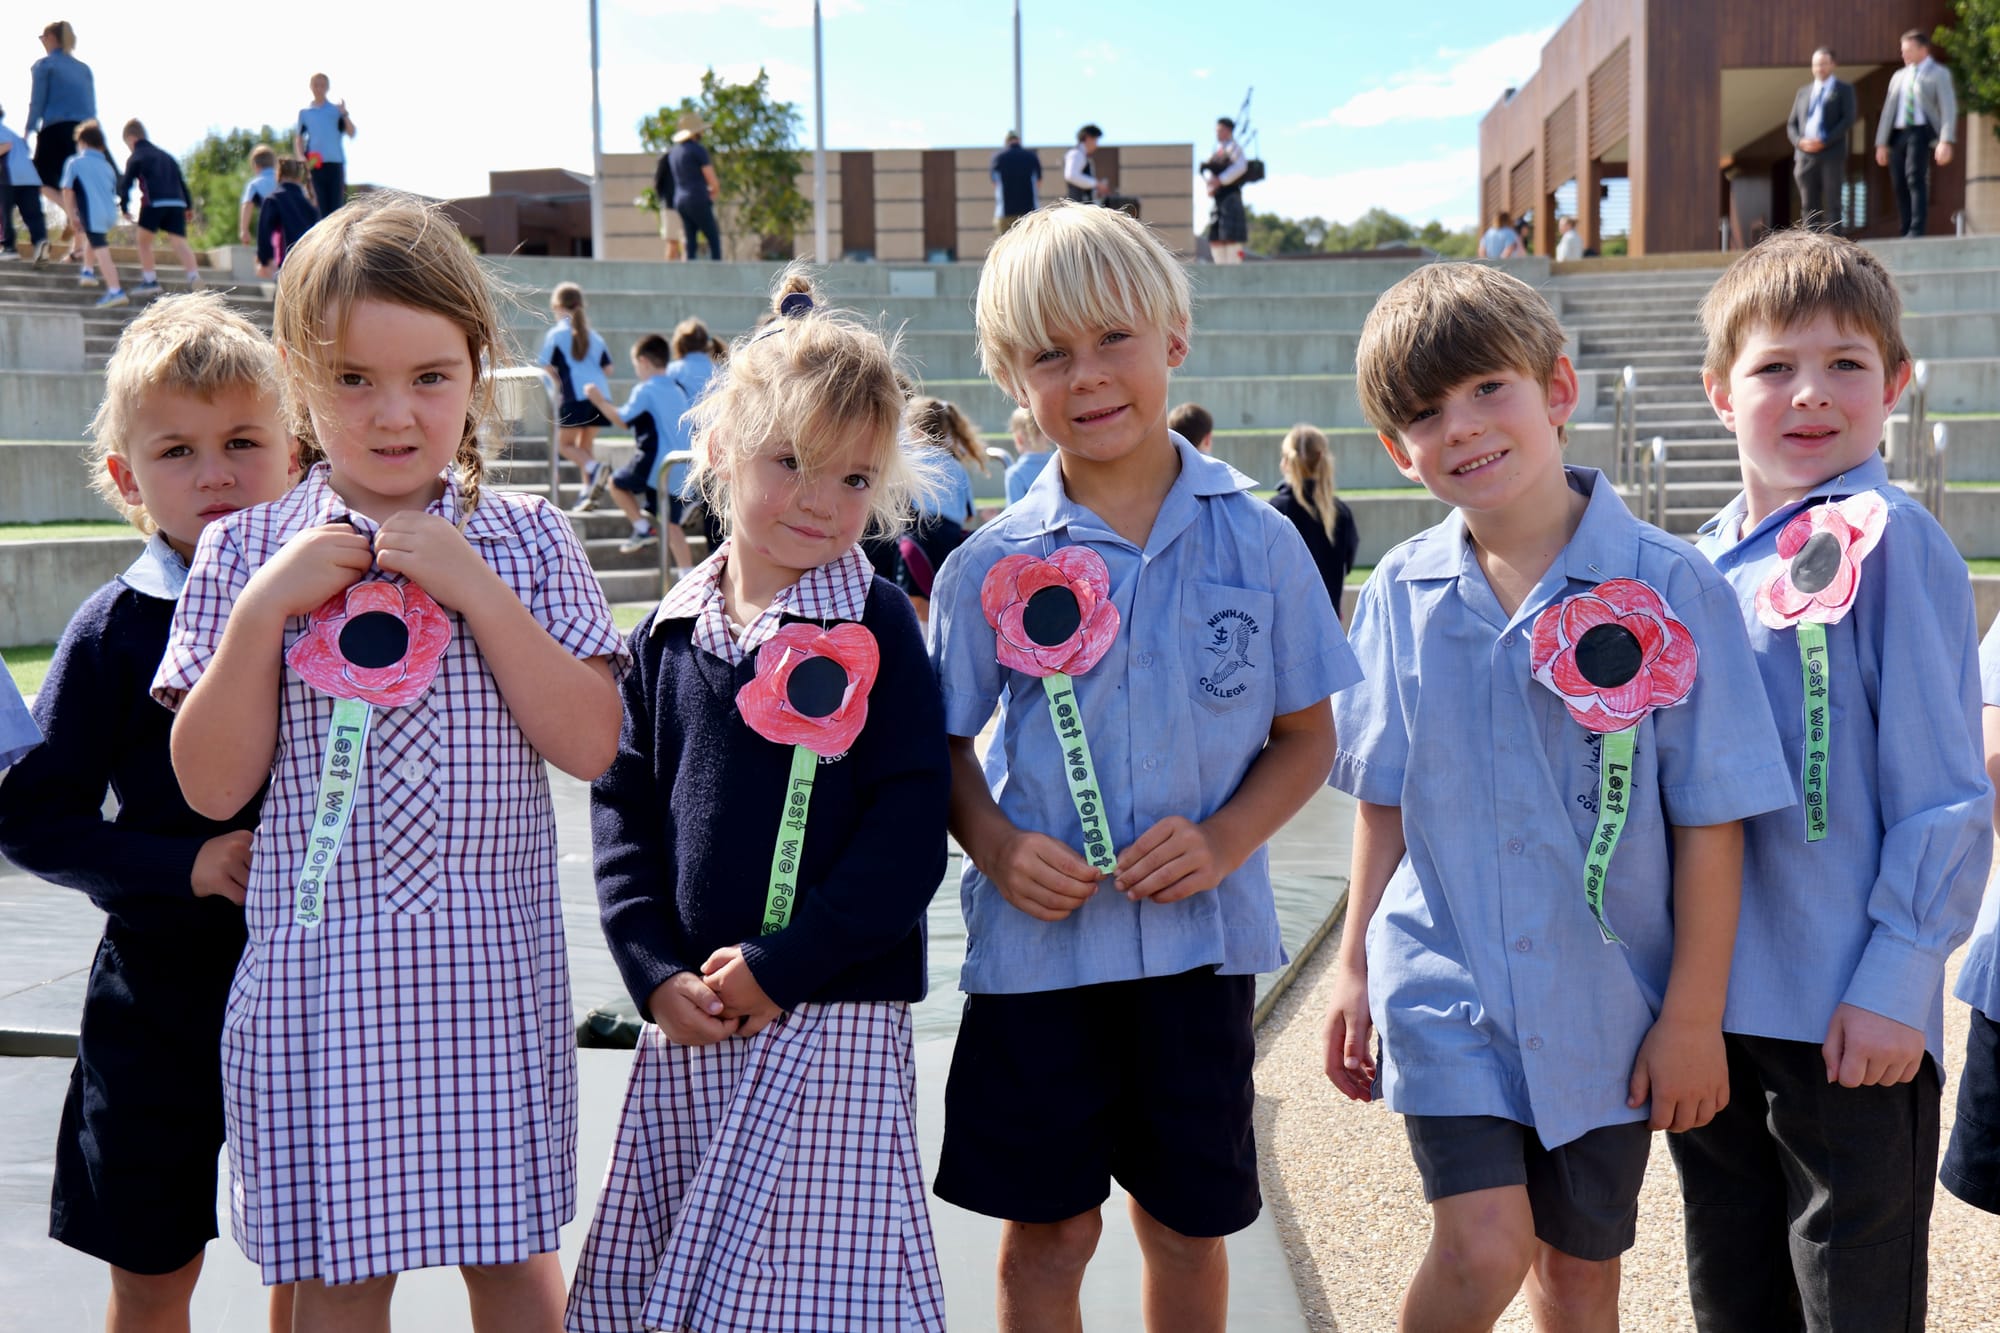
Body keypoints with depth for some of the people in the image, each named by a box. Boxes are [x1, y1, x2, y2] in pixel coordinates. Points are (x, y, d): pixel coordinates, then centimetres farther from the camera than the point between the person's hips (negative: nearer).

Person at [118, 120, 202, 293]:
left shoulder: (136, 157, 12)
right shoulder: (166, 156, 28)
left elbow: (125, 183, 4)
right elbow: (181, 182, 25)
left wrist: (124, 206, 9)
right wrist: (188, 207, 24)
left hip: (154, 202, -4)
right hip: (177, 203, 4)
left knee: (144, 240, 13)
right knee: (179, 243, -4)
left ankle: (149, 279, 10)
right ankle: (194, 276, -26)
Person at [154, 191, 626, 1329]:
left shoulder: (526, 539, 1)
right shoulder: (247, 552, 1)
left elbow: (591, 744, -7)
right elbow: (211, 785, -3)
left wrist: (478, 592, -14)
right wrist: (261, 609, -14)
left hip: (491, 974, 0)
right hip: (320, 973, 0)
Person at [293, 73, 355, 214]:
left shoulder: (337, 110, 6)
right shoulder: (304, 111, 10)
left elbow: (351, 133, -3)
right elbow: (298, 137, 13)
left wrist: (344, 114, -17)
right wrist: (301, 156, -4)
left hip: (335, 163, -1)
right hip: (314, 164, 1)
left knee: (336, 204, -3)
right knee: (320, 206, 0)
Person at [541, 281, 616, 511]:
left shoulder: (556, 333, 1)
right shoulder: (594, 335, 17)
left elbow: (548, 366, -4)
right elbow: (607, 366, 15)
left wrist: (559, 383, 13)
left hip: (576, 395, -5)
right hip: (601, 394, 5)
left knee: (565, 443, 5)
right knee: (586, 443, 16)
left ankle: (594, 468, -23)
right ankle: (588, 493, 8)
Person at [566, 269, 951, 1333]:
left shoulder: (875, 631, -5)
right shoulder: (670, 634, 7)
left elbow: (910, 832, -11)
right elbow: (623, 808, 8)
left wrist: (780, 965, -15)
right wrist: (658, 973, -4)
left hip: (832, 1017, -4)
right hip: (688, 1024, 5)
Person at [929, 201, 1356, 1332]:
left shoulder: (1258, 540, -3)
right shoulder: (991, 566, -2)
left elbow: (1306, 736, 3)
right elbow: (945, 744, 6)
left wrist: (1222, 839, -14)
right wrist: (996, 848, -12)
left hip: (1202, 936, 0)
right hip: (1040, 942, 0)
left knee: (1188, 1226, 14)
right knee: (1046, 1231, 9)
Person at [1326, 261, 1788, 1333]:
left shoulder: (1668, 588, -9)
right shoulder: (1400, 596, 0)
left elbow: (1711, 820, -7)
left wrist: (1695, 1015, -6)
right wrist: (1355, 972, 11)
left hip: (1607, 1004, 0)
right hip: (1444, 984, 1)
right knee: (1483, 1246, -15)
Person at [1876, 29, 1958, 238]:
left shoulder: (1939, 74, 5)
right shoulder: (1899, 76, 22)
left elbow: (1948, 109, -4)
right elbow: (1888, 110, 19)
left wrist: (1946, 142, -16)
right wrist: (1881, 143, 11)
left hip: (1922, 131, -6)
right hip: (1898, 133, 6)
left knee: (1915, 177, -21)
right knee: (1900, 184, 0)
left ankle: (1917, 230, -26)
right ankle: (1906, 233, 3)